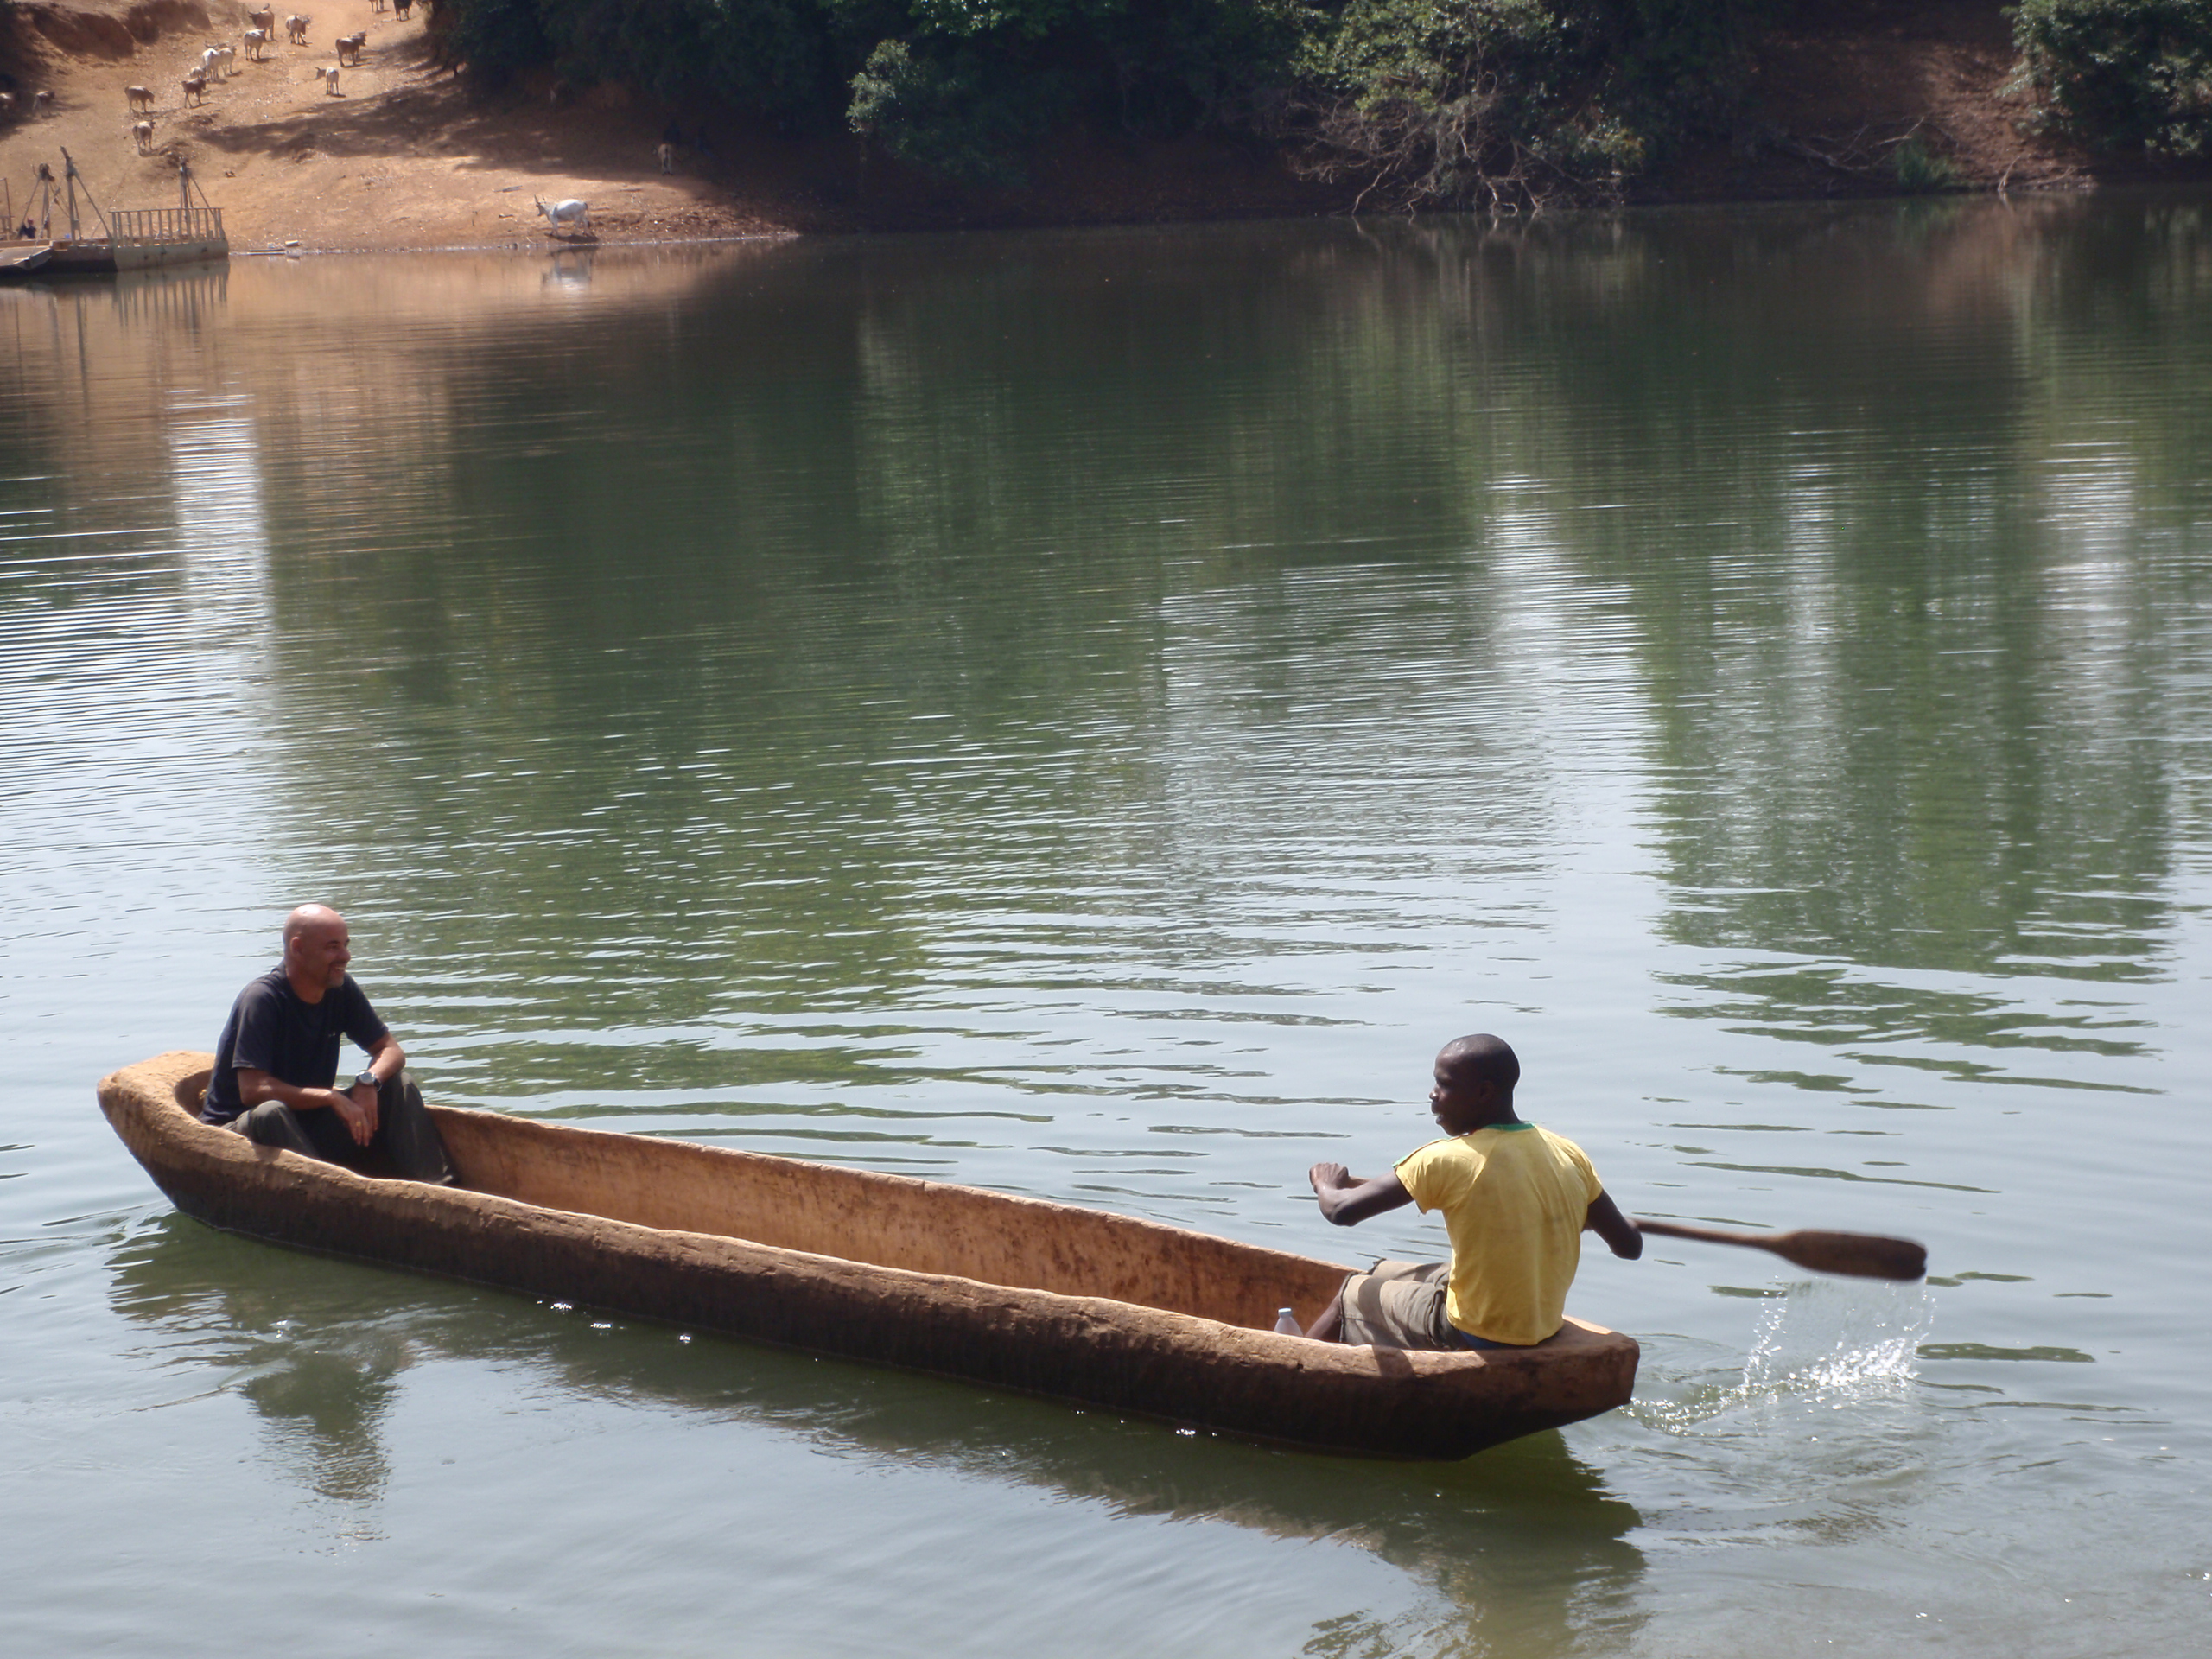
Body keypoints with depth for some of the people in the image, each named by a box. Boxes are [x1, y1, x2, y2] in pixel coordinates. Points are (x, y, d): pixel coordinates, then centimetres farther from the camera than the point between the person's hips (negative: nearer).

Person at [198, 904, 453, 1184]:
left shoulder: (341, 989, 1)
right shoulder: (261, 1000, -20)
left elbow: (391, 1050, 5)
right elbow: (252, 1090, -28)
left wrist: (368, 1081, -19)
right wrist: (332, 1098, -30)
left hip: (309, 1124, 7)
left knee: (400, 1084, -7)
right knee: (270, 1112, -39)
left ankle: (436, 1191, -22)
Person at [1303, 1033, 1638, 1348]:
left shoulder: (1446, 1161, -22)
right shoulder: (1569, 1155, -7)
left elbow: (1341, 1211, -21)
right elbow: (1630, 1246, 0)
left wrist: (1326, 1183, 4)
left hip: (1477, 1336, -6)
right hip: (1545, 1327, 6)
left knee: (1353, 1294, 20)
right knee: (1383, 1274, 27)